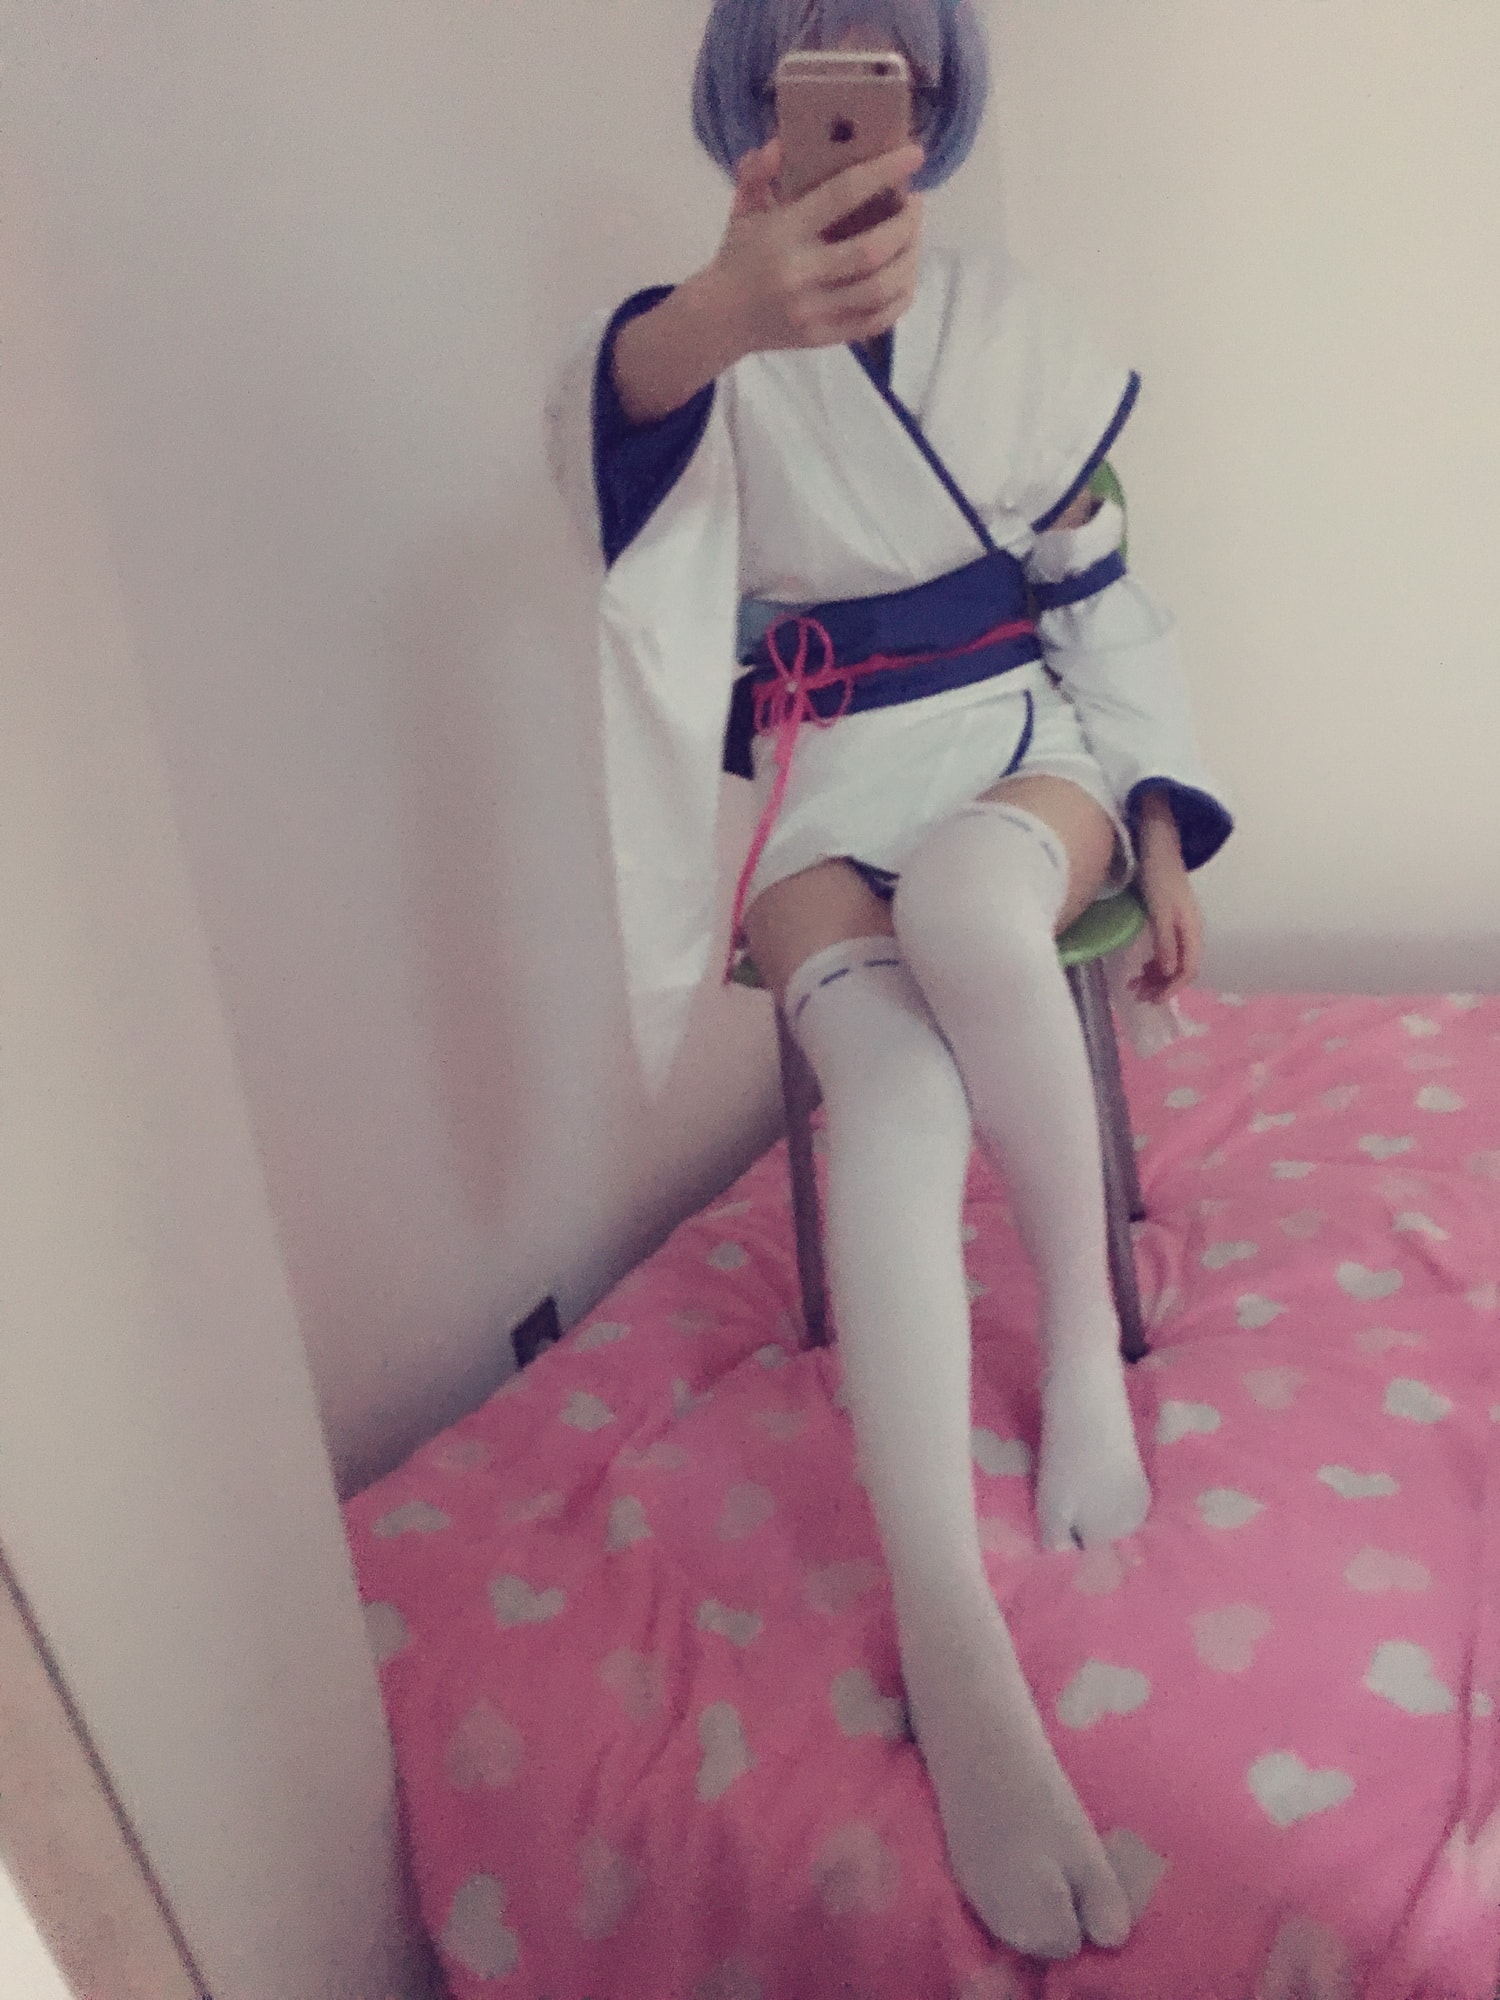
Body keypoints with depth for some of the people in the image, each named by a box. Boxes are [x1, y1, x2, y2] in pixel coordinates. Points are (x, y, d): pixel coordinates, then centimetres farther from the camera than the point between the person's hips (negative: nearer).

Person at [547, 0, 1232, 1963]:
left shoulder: (1013, 322, 11)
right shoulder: (716, 343, 3)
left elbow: (1099, 588, 12)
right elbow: (603, 424, -22)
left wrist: (1165, 818, 4)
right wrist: (705, 321, -46)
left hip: (1025, 745, 2)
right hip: (827, 789, -1)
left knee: (968, 901, -36)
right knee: (894, 1086, -32)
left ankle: (1084, 1329, -16)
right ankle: (951, 1651, -30)